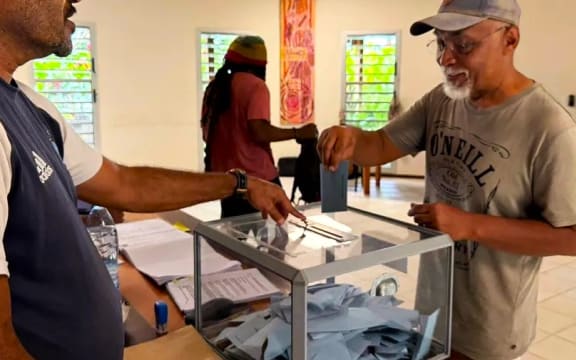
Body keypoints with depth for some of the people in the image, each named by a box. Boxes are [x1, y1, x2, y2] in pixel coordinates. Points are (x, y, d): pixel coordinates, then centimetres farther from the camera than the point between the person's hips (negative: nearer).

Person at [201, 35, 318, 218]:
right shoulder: (255, 85, -11)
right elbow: (259, 133, -22)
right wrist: (298, 133, -13)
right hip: (257, 178, -7)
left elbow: (207, 133, 17)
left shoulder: (215, 86, 10)